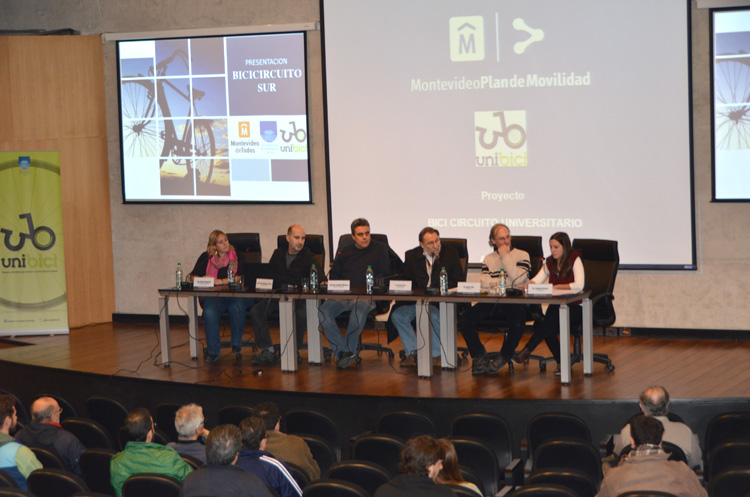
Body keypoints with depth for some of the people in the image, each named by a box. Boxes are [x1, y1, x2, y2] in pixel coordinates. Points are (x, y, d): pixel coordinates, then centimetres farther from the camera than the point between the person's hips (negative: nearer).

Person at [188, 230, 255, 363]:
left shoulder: (236, 256, 8)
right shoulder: (206, 257, 13)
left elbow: (241, 277, -7)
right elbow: (192, 276, 10)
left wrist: (220, 281, -16)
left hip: (236, 295, -1)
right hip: (213, 296, 1)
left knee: (237, 307, -36)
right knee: (209, 312, -33)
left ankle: (236, 345, -15)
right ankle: (213, 351, -23)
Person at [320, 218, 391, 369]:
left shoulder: (379, 249, 14)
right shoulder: (344, 252, 24)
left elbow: (383, 274, 4)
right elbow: (333, 275, 26)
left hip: (367, 296, -3)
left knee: (360, 308, -40)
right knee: (324, 311, -28)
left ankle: (349, 350, -24)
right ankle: (342, 351, -25)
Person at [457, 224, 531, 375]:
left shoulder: (522, 255, 8)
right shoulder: (488, 259, 20)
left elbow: (518, 279, -9)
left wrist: (505, 256, -3)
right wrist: (507, 281, -7)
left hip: (514, 302, -3)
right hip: (491, 303, 3)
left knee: (517, 324, -36)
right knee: (464, 320, -20)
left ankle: (503, 359, -9)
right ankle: (480, 357, -4)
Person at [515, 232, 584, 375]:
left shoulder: (574, 260, -5)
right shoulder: (550, 262, 13)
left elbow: (579, 285, -18)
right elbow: (536, 280, 2)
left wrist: (556, 287, -18)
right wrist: (527, 285, -19)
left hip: (574, 308, -5)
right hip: (556, 307, 5)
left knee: (551, 319, -34)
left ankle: (527, 350, -29)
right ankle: (561, 362, -20)